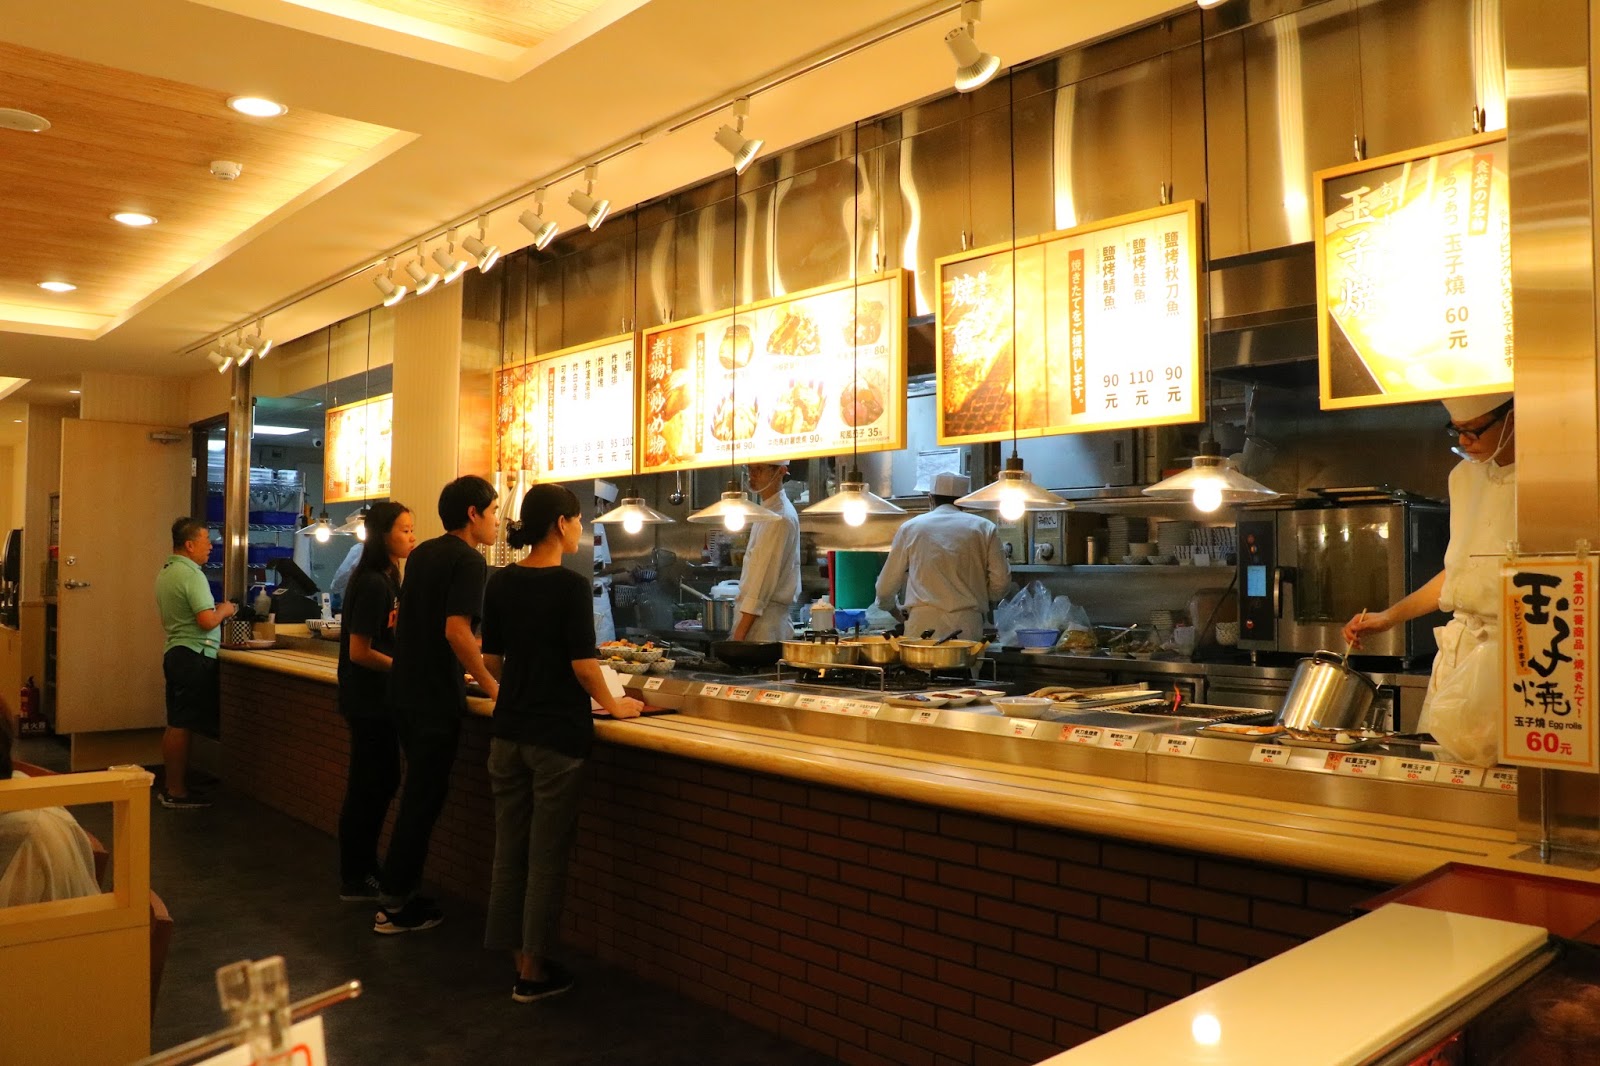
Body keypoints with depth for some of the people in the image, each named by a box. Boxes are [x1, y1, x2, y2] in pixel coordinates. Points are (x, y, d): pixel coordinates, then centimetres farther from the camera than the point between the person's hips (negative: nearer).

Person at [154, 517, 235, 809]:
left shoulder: (165, 572, 15)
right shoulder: (192, 575, -17)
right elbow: (207, 621, -25)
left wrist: (216, 611, 20)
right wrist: (223, 610, -5)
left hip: (174, 651, 10)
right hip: (194, 656, -10)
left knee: (175, 724, 15)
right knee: (182, 726, -5)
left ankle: (170, 784, 23)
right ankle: (177, 792, 0)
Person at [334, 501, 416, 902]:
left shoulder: (387, 578, 10)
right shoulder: (371, 584, -19)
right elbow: (359, 652, -21)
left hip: (378, 698, 10)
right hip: (368, 699, -10)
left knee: (383, 782, 17)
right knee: (368, 787, 1)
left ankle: (365, 867, 31)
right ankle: (354, 882, 13)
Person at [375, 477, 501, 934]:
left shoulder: (422, 554, 12)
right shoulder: (469, 562, -15)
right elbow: (456, 631, -25)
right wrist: (490, 684, -16)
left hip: (405, 689, 9)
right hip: (436, 697, -9)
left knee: (418, 791, 18)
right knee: (424, 798, 1)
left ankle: (397, 889, 26)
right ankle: (394, 907, 8)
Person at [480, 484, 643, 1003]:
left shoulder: (500, 583, 4)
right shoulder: (570, 585, -15)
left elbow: (491, 659, 9)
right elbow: (583, 665, -16)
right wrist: (612, 704, 1)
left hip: (509, 730, 6)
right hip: (558, 735, -6)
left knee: (510, 848, 13)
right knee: (546, 855, 4)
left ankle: (518, 955, 24)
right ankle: (533, 971, 13)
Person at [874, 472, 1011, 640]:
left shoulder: (909, 527, 11)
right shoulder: (984, 528, 10)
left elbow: (885, 588, 12)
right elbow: (1000, 582, 5)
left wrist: (895, 609, 33)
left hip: (922, 628, 0)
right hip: (967, 629, 0)